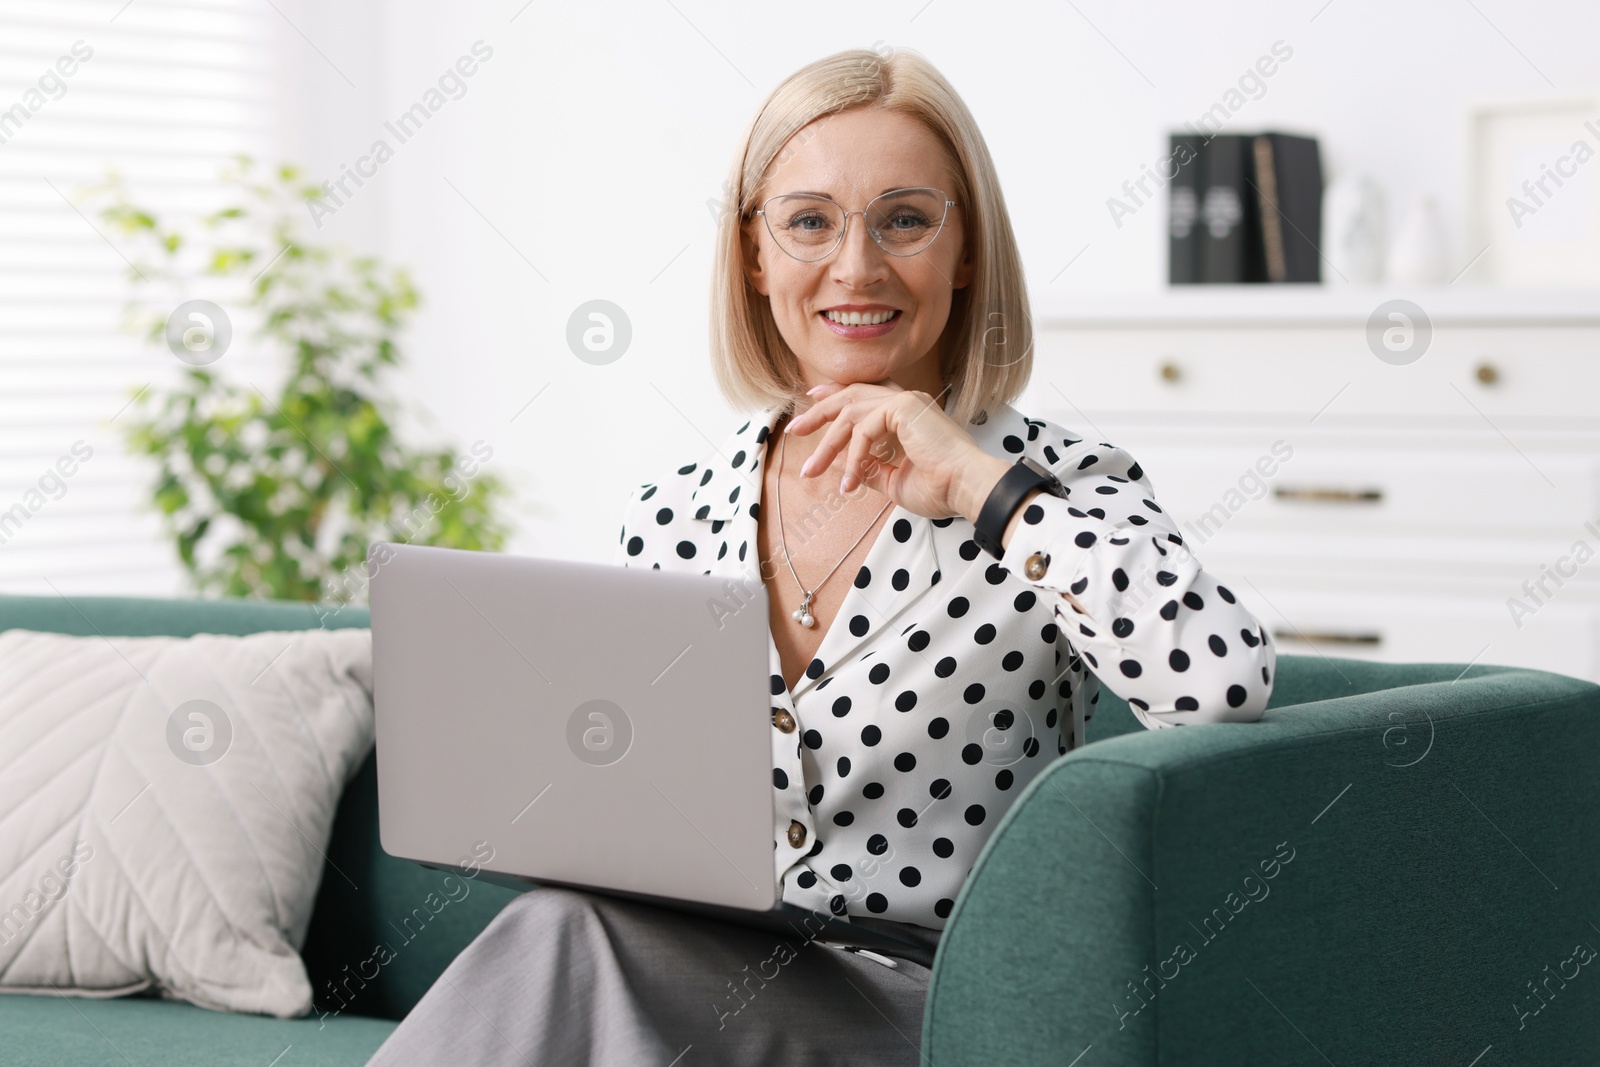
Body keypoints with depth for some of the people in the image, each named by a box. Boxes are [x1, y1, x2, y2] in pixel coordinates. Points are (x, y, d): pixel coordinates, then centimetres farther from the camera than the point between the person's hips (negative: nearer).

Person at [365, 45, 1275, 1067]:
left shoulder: (1058, 488, -3)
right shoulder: (671, 520, 10)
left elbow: (1229, 684, -24)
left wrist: (983, 485, -17)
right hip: (698, 983, 4)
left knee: (567, 946, -29)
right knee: (560, 931, -30)